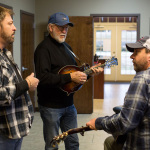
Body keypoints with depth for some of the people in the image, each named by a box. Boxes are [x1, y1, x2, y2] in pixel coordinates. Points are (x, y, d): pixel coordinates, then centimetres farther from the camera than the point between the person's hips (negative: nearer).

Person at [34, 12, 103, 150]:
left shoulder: (66, 46, 13)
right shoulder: (44, 48, -16)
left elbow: (74, 69, 23)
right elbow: (42, 77, -29)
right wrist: (70, 77, -29)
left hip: (68, 103, 8)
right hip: (51, 106, -8)